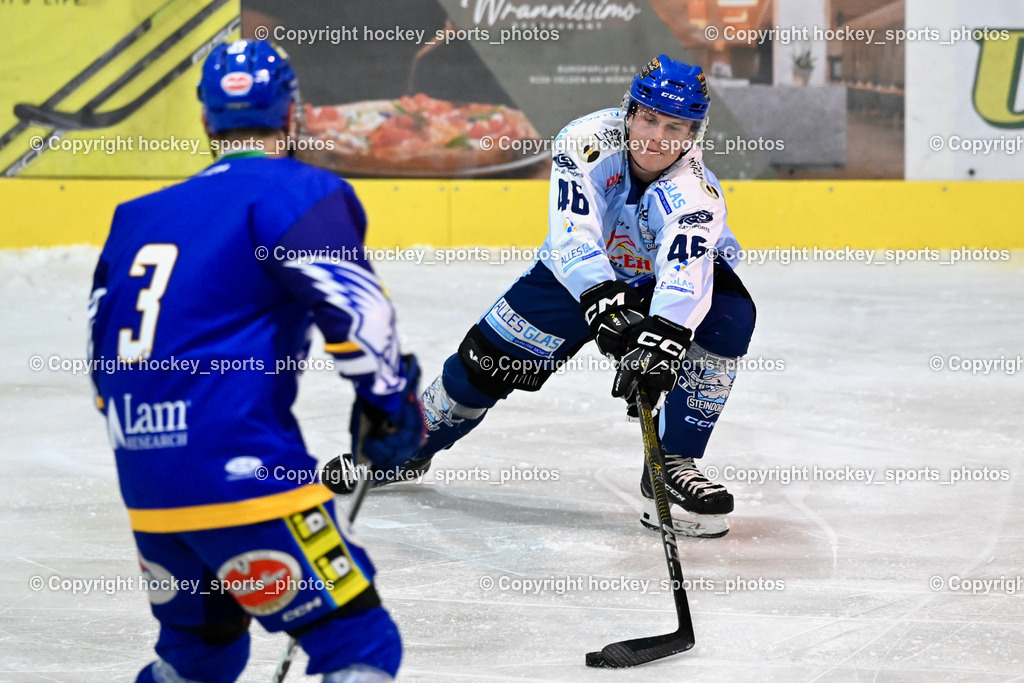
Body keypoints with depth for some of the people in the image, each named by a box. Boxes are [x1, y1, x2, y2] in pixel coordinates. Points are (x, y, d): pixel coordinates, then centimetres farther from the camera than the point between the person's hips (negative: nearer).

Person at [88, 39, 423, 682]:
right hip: (240, 465, -8)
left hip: (146, 486, 8)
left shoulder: (141, 214, 19)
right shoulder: (296, 191, -3)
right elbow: (351, 300, -16)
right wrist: (390, 399, -5)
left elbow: (106, 349, 24)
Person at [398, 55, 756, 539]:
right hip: (580, 269, 1)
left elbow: (685, 276, -48)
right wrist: (603, 302, -52)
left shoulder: (694, 192, -34)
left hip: (664, 279, -1)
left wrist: (661, 341, -65)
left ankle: (672, 466, -19)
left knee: (729, 318, -29)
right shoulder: (589, 140, -29)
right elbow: (573, 233, -37)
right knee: (491, 357, -6)